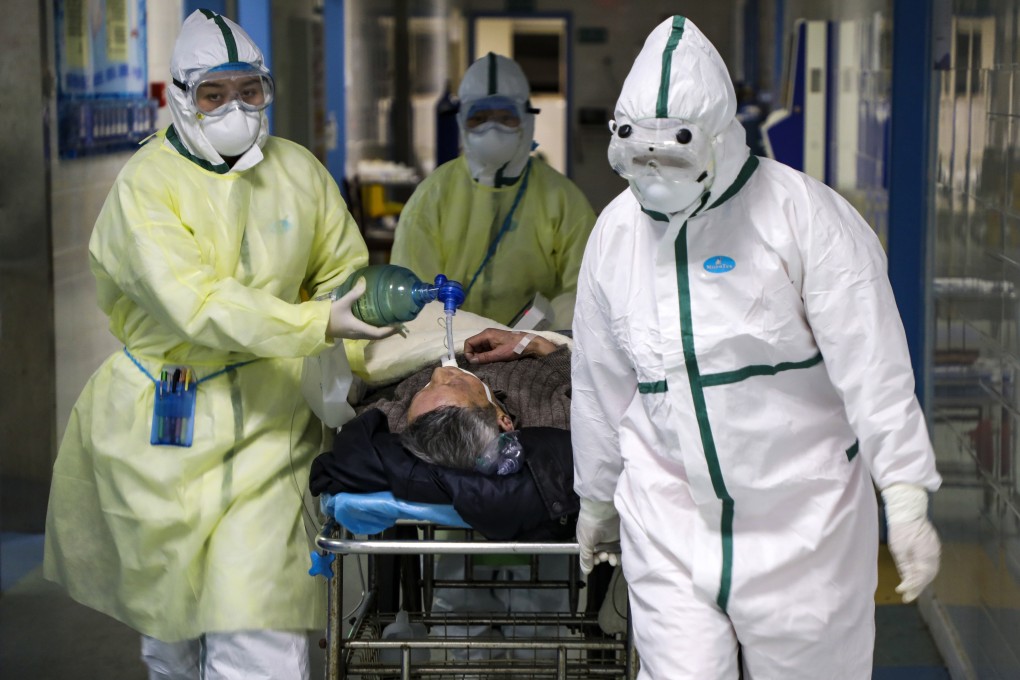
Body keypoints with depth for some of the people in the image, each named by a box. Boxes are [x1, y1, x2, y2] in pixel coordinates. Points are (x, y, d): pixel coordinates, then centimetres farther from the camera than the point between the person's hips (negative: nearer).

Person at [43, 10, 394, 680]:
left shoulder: (299, 171, 3)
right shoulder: (146, 185, -11)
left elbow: (342, 268, 17)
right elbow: (198, 305, -25)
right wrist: (321, 323, -35)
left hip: (270, 410, 1)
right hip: (166, 416, -1)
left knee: (258, 599, -9)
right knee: (168, 584, 14)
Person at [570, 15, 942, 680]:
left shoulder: (805, 214, -11)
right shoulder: (616, 231, 5)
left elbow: (872, 364, -12)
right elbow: (600, 383, 16)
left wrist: (906, 499, -17)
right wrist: (597, 498, 24)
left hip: (802, 519, -3)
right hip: (669, 522, 3)